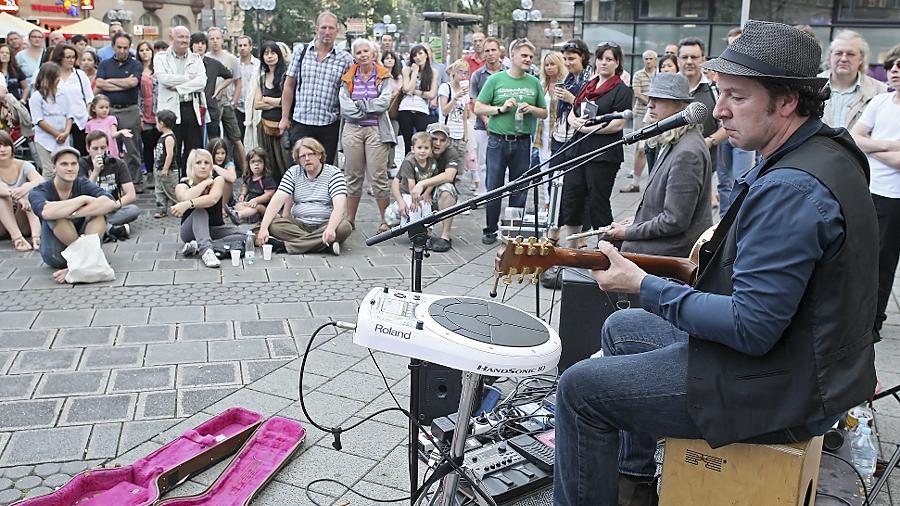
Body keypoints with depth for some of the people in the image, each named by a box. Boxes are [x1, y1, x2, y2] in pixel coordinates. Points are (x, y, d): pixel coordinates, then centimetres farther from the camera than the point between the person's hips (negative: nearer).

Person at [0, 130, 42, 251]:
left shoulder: (23, 166, 0)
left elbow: (42, 182, -20)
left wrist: (27, 187, -42)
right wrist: (16, 194, -45)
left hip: (23, 223, 1)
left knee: (30, 192, -23)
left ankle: (36, 236, -41)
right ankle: (16, 237, -40)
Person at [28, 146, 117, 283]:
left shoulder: (83, 184, -3)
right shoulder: (39, 191, -10)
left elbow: (110, 203, -25)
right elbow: (46, 212, -36)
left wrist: (72, 214, -32)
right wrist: (83, 199, -26)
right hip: (56, 255, -2)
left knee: (99, 210, -21)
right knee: (56, 214, -27)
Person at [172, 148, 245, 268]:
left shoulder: (218, 180, -5)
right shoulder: (182, 185, -5)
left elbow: (213, 199, -28)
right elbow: (186, 198, -32)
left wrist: (188, 204, -42)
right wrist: (206, 182, -19)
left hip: (215, 229, 2)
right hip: (191, 231, -1)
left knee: (241, 235, -26)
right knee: (199, 211, -32)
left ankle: (197, 246, -34)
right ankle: (206, 250, -51)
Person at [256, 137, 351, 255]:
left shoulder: (333, 173, -4)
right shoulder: (293, 173, 6)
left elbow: (340, 205, -19)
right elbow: (277, 200, -6)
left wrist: (330, 228, -38)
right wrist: (263, 227, -21)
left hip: (324, 224, -2)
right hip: (298, 224, 3)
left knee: (344, 228, -34)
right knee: (273, 224, -25)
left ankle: (285, 246, -35)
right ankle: (327, 245, -32)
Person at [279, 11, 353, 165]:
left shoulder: (345, 59, 3)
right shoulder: (300, 51, 5)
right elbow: (289, 86, 8)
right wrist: (285, 118, 5)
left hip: (330, 125, 0)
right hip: (301, 123, 0)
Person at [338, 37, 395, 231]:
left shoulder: (384, 77, 6)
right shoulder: (348, 78, 11)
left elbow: (384, 102, -9)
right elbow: (344, 106, -3)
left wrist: (360, 104, -6)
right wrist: (371, 109, -7)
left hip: (376, 130, -2)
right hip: (352, 130, 2)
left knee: (378, 176, -5)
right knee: (353, 177, 7)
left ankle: (385, 220, 2)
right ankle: (350, 220, 16)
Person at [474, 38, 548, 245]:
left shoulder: (534, 83, 8)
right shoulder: (496, 79, 0)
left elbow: (544, 113, 13)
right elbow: (478, 108, 0)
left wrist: (531, 109, -7)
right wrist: (501, 108, -13)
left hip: (522, 142, 2)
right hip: (498, 142, -2)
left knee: (519, 189, 8)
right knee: (494, 187, 2)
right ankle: (490, 229, 14)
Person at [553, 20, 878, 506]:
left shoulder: (791, 189, -28)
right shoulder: (827, 151, 5)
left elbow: (752, 328, -29)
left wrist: (642, 285, -23)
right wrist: (725, 241, 8)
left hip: (780, 389, -11)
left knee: (580, 387, -10)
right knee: (621, 328, 22)